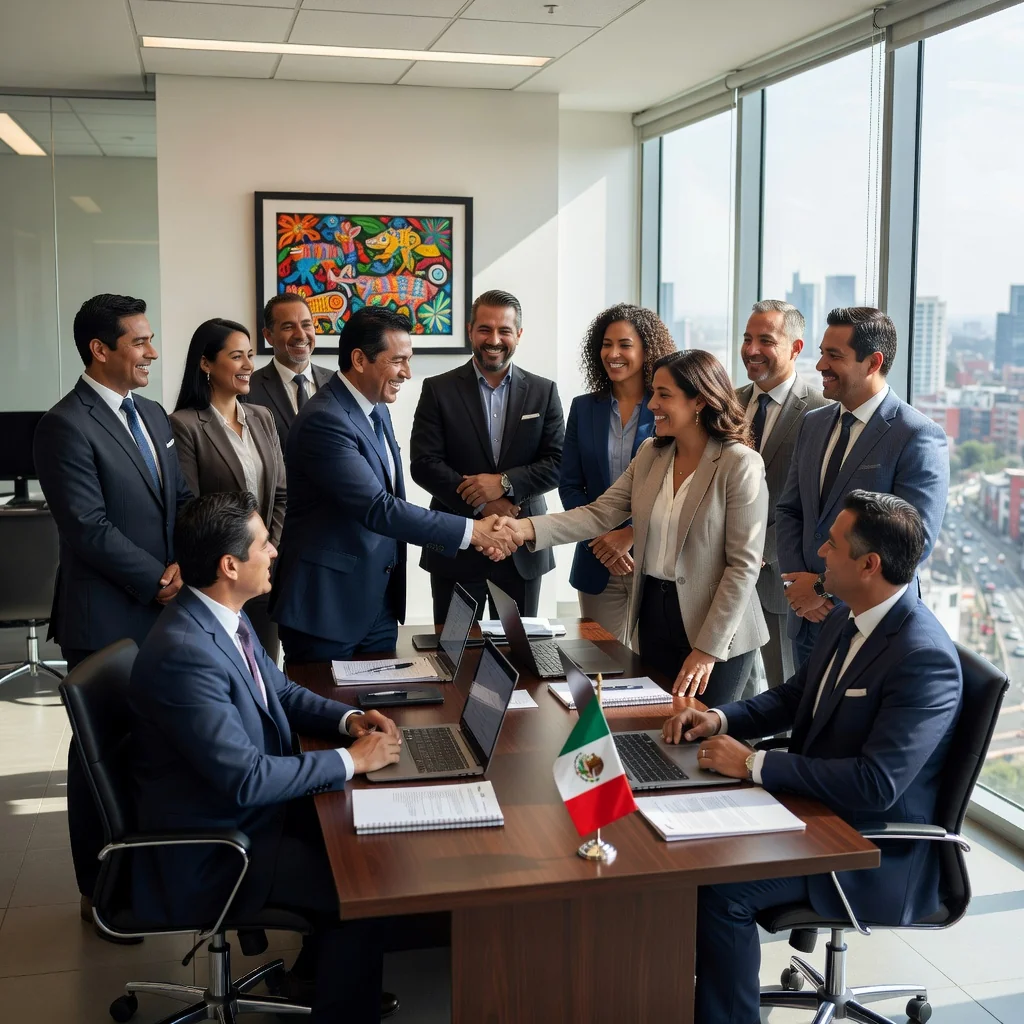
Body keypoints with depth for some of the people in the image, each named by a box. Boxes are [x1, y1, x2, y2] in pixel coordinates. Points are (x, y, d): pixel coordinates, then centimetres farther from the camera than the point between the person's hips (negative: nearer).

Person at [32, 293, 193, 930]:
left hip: (165, 612, 7)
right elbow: (91, 529, -18)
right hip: (107, 623, -7)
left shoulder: (154, 417, 13)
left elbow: (184, 499, 12)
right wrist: (159, 581, -14)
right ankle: (100, 890, 21)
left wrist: (184, 564, -6)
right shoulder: (67, 427, -13)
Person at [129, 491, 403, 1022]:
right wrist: (351, 759, -21)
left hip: (252, 805, 9)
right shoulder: (184, 652, -31)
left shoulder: (223, 617, -1)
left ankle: (317, 967, 28)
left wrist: (348, 718, -4)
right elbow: (246, 778, -30)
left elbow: (281, 692, 14)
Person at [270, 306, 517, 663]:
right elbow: (378, 509, -26)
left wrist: (474, 538, 0)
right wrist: (471, 530, -21)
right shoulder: (324, 420, -20)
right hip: (326, 605, -8)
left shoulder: (377, 411, 10)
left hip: (380, 603, 9)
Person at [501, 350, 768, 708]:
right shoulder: (650, 453, 4)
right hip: (653, 614, 6)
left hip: (714, 631, -6)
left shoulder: (741, 465, -15)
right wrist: (527, 528, -17)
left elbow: (744, 565, -16)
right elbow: (600, 513, -2)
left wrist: (709, 648, -18)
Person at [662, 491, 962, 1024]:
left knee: (720, 889, -23)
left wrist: (754, 764, -25)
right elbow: (794, 696, 17)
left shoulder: (924, 658, -26)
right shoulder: (846, 619, 2)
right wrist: (720, 719, 0)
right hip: (814, 806, 9)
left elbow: (876, 785, -31)